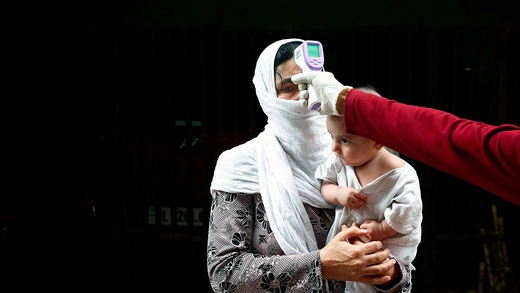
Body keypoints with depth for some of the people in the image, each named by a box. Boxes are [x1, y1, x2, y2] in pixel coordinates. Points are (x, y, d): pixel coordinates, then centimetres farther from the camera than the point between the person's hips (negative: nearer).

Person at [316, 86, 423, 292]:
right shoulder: (339, 161, -10)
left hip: (389, 243, -5)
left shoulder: (400, 175, -24)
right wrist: (338, 194, -19)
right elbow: (325, 186, 1)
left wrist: (383, 229, -20)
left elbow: (408, 213, -18)